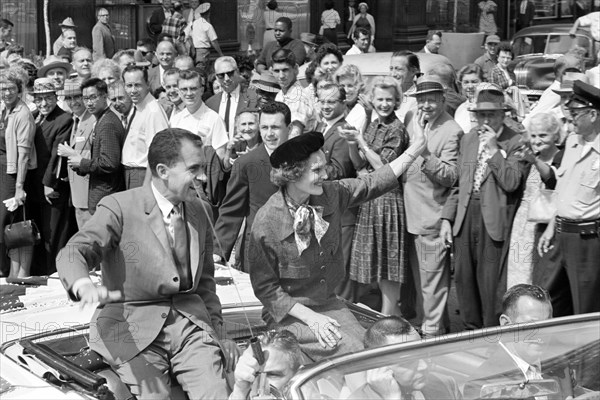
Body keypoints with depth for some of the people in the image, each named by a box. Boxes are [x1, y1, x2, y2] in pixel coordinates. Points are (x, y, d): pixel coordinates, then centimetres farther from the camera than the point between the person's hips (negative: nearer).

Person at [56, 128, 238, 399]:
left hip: (189, 323, 4)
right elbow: (72, 254, -17)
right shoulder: (119, 208, -6)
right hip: (132, 327, -4)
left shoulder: (198, 211, 12)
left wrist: (217, 333, 13)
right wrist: (84, 286, -40)